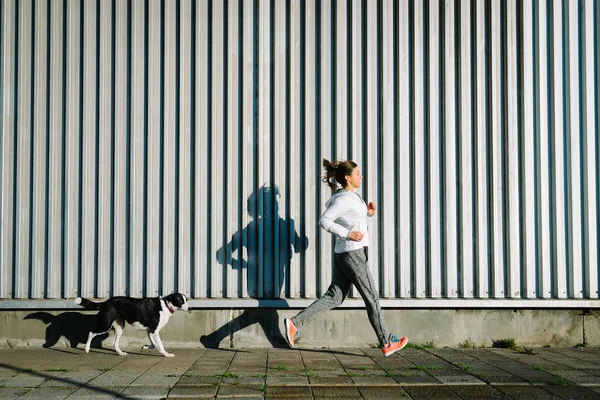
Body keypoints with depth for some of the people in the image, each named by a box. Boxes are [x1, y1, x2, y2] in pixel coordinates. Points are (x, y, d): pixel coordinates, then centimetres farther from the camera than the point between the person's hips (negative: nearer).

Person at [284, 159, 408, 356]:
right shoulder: (344, 198, -14)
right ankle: (387, 343, 12)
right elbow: (324, 221, -21)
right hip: (352, 254, -9)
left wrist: (367, 213, 11)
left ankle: (295, 322, 2)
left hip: (342, 254, 9)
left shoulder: (351, 197, 15)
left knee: (334, 297, 9)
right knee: (372, 297, 2)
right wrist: (348, 234, -23)